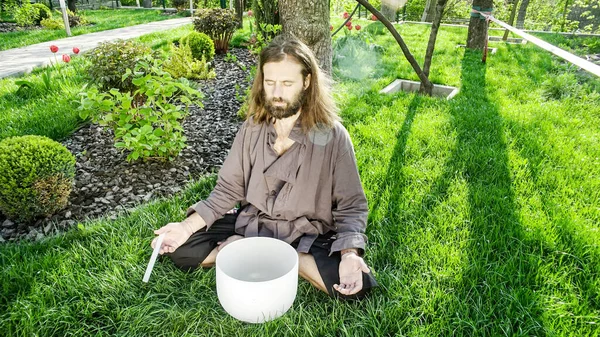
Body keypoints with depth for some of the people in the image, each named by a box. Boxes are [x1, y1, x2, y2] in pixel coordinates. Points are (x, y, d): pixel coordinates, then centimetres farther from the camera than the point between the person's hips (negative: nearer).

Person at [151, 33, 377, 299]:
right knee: (182, 249, -10)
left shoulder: (333, 136, -16)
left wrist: (350, 254, -29)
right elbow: (228, 189, 2)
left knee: (357, 283, -27)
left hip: (307, 236, -2)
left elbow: (351, 207, -11)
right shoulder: (253, 128, -5)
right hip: (252, 224, 3)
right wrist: (188, 226, -11)